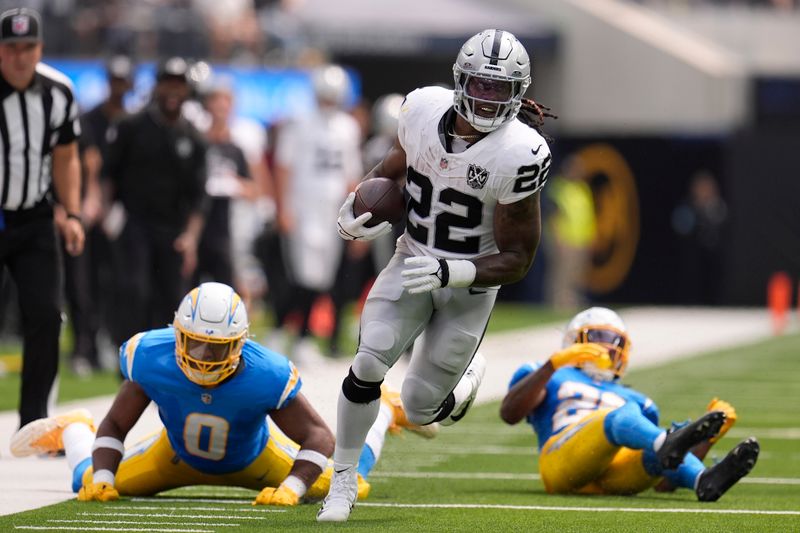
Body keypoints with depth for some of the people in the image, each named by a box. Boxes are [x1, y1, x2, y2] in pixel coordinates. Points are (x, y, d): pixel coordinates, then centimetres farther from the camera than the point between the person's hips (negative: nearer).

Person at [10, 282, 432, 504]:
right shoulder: (152, 361, -35)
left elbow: (318, 437, -32)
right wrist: (101, 476, -36)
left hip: (254, 458, -1)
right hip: (180, 454, 1)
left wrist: (291, 487, -47)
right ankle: (72, 432, 38)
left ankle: (381, 411, 33)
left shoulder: (264, 376, -41)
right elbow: (116, 425, -21)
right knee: (92, 486, -1)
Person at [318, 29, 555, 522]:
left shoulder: (518, 154, -24)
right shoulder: (425, 109, -10)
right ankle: (343, 482, -2)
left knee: (420, 408, 3)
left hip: (470, 283, -3)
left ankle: (468, 373, 40)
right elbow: (396, 166, 13)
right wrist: (357, 206, -7)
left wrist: (450, 273, -32)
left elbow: (517, 259, -18)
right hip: (412, 263, 3)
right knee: (370, 361, -20)